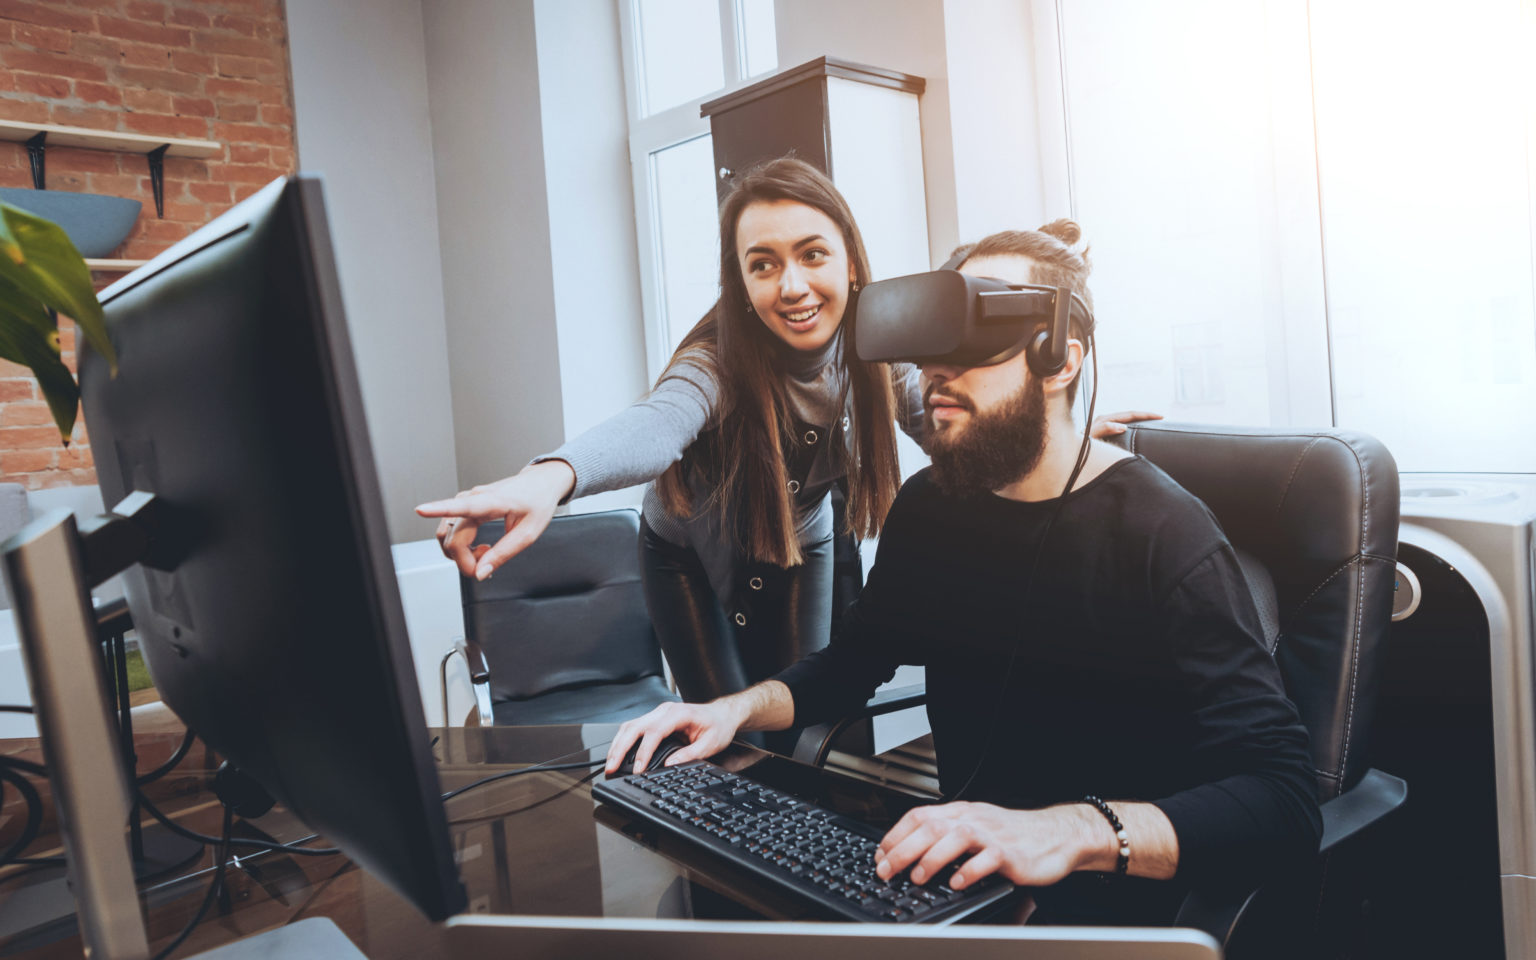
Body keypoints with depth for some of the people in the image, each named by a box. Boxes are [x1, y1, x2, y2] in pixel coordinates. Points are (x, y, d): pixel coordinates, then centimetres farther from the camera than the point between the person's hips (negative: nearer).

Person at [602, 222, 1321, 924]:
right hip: (954, 870, 5)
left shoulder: (1166, 536, -17)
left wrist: (1075, 833, -37)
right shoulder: (928, 506, 3)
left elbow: (1286, 800, -23)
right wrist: (737, 709, -1)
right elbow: (851, 662, 18)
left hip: (1095, 902, -5)